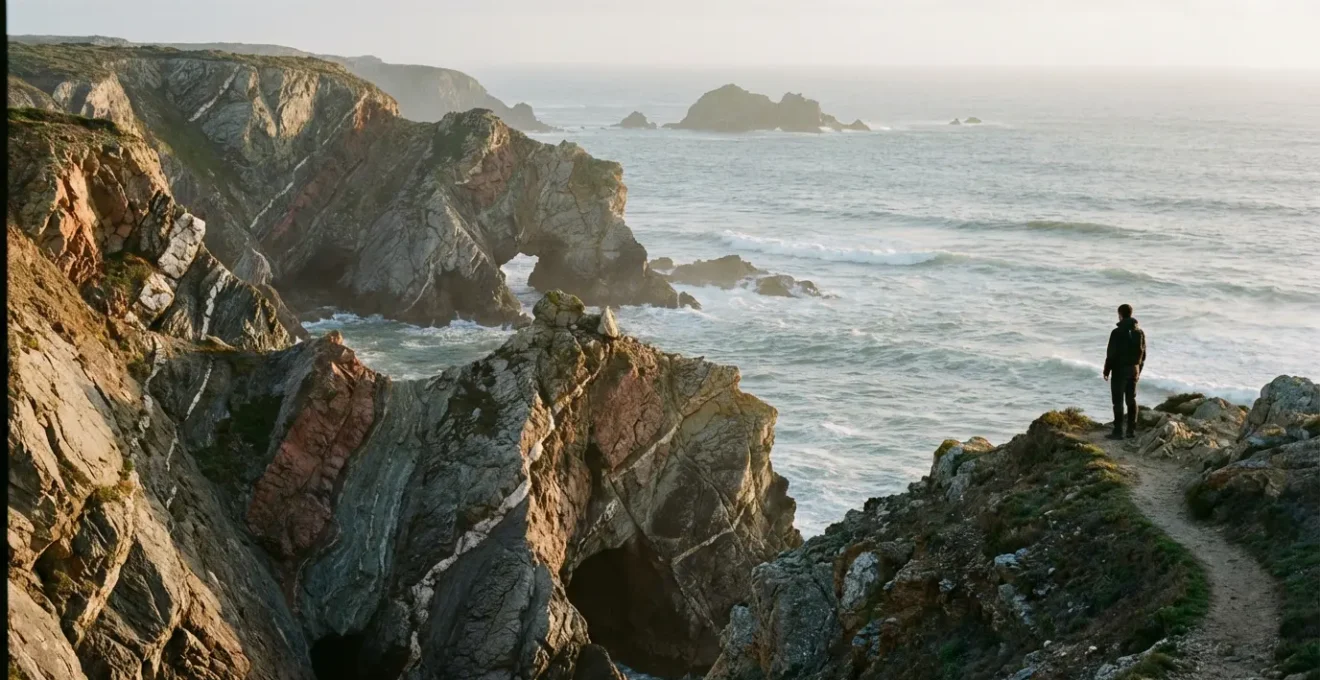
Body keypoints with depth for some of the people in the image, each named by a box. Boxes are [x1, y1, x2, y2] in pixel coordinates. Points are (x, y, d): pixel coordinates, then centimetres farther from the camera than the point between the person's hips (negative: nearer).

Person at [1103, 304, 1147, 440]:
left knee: (1118, 401, -3)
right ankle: (1132, 430, 13)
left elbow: (1111, 353, -14)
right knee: (1131, 399, 12)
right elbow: (1143, 353, 10)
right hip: (1134, 369, 6)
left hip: (1120, 369, -6)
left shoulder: (1117, 332, -15)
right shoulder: (1139, 332, 5)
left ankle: (1118, 431, -4)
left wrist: (1106, 371, -4)